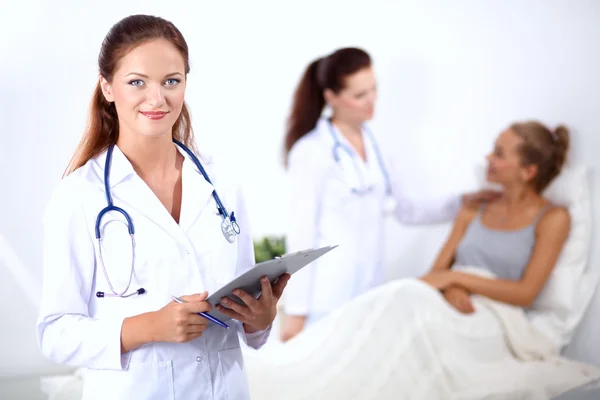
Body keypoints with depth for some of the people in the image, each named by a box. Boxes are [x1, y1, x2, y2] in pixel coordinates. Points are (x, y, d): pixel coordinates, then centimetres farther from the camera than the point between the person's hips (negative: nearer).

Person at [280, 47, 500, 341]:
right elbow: (300, 234, -11)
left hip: (369, 292, 6)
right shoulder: (311, 152, -10)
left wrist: (462, 203, 11)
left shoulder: (371, 145, 12)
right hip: (326, 300, -6)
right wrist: (296, 311, -12)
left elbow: (405, 210, 20)